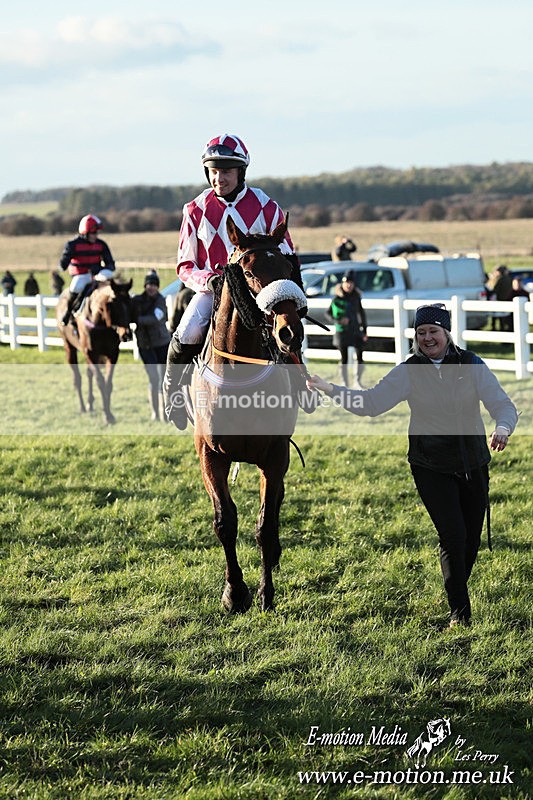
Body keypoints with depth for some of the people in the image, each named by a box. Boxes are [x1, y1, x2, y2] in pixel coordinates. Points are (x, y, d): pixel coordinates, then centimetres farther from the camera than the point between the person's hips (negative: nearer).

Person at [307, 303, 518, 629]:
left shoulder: (472, 365, -3)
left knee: (472, 540, 9)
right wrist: (329, 389, -20)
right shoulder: (409, 372, -3)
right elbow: (371, 402, -8)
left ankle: (458, 587, 36)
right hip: (430, 466, -1)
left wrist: (503, 428, -32)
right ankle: (460, 611, 4)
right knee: (453, 537, -9)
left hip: (473, 464, 2)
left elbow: (503, 404, -9)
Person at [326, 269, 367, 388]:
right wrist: (337, 320, -21)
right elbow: (328, 313, -4)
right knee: (344, 359, 2)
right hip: (342, 331, -3)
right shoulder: (337, 298, -7)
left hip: (356, 331, 3)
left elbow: (361, 313, 14)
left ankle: (357, 382, 12)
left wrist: (364, 330, 12)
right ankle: (345, 384, 10)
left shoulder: (356, 296, 4)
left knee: (360, 357, -2)